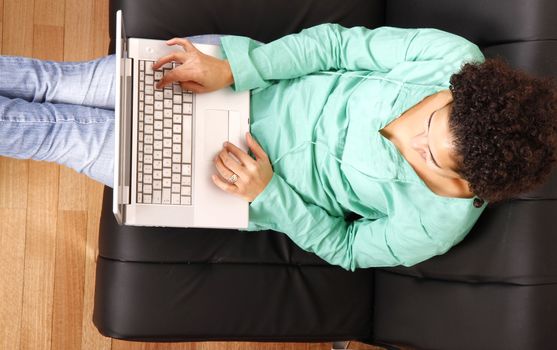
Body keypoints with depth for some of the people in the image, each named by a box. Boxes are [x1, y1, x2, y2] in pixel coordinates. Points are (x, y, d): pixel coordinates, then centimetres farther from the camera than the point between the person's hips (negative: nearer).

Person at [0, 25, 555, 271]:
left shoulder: (433, 228, -26)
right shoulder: (452, 57, -23)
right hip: (256, 84, 3)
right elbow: (338, 43, -14)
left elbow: (343, 248, -10)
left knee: (64, 132, -4)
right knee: (57, 82, 0)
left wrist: (265, 192, -22)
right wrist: (230, 70, -22)